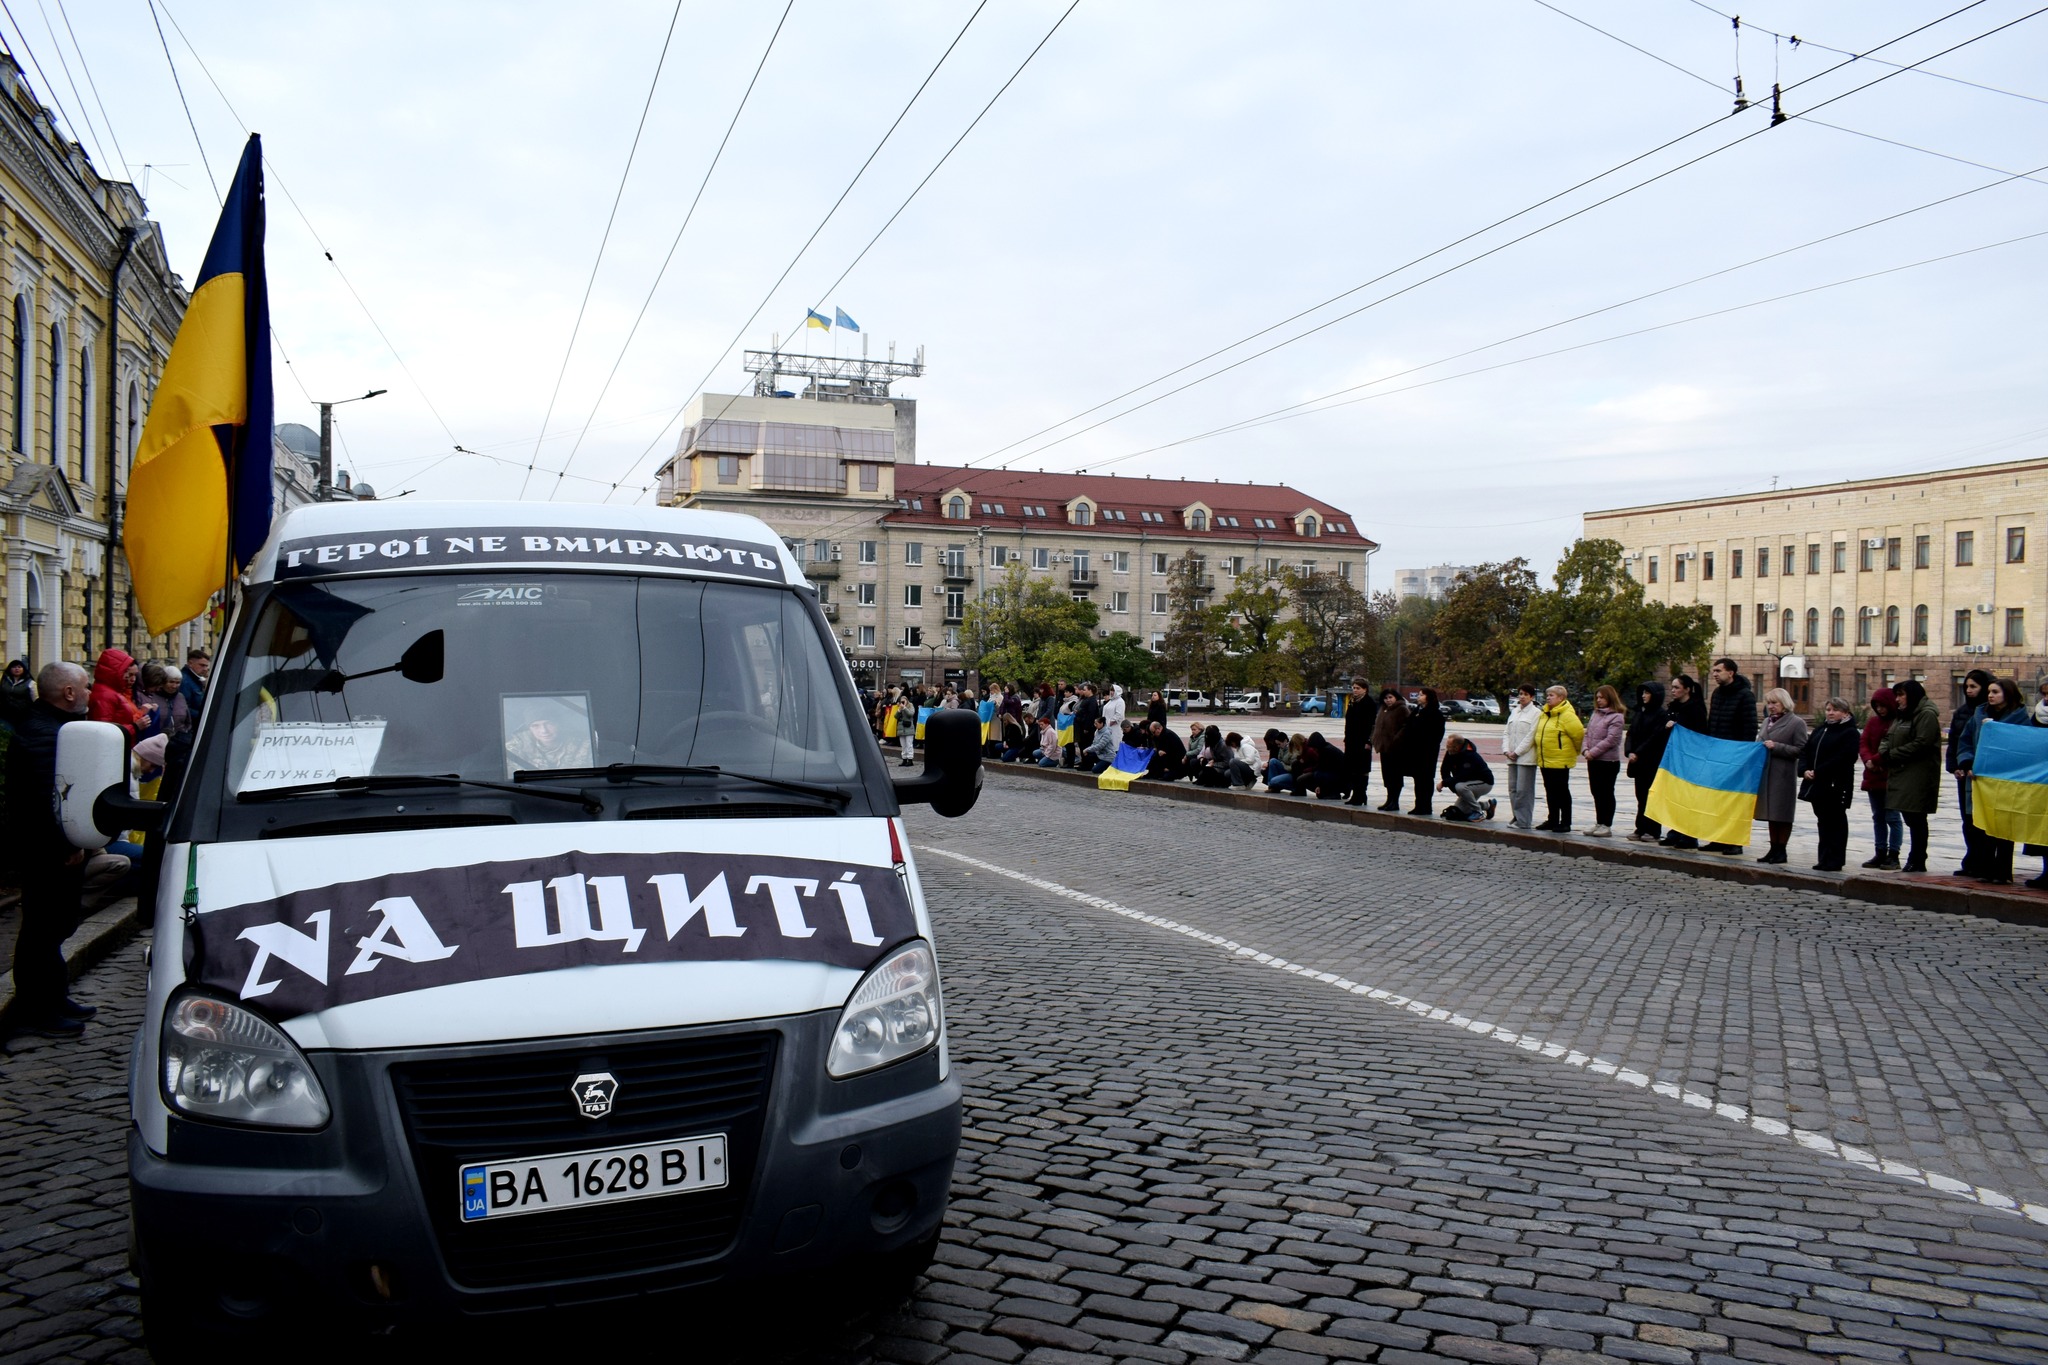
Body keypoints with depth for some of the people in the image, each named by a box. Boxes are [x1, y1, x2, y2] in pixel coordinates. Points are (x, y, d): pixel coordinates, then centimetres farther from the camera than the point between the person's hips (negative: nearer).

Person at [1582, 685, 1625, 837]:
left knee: (1606, 793, -1)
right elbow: (1588, 733, 14)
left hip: (1608, 761, -7)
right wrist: (1585, 749, -4)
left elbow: (1611, 740, -17)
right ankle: (1599, 823, 20)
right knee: (1596, 793, 12)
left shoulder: (1616, 717, -10)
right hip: (1593, 761, 8)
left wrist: (1593, 752, -17)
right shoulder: (1595, 714, 14)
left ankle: (1606, 825, 5)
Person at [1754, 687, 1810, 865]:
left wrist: (1776, 747, -17)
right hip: (1766, 773, 7)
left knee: (1782, 814, 0)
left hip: (1784, 775, -7)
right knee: (1771, 813, 11)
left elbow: (1800, 750, -11)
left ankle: (1781, 850, 8)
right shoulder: (1767, 721, 16)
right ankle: (1774, 849, 18)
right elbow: (1760, 741, 28)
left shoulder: (1797, 722, -5)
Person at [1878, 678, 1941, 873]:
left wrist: (1891, 755, -15)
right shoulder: (1902, 715, 20)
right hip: (1900, 775, 9)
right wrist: (1883, 752, -2)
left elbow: (1920, 744, -19)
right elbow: (1888, 738, 20)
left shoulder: (1927, 715, -10)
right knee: (1910, 819, 12)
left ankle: (1918, 861, 2)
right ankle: (1914, 859, 17)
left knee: (1916, 820, -4)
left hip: (1918, 777, -9)